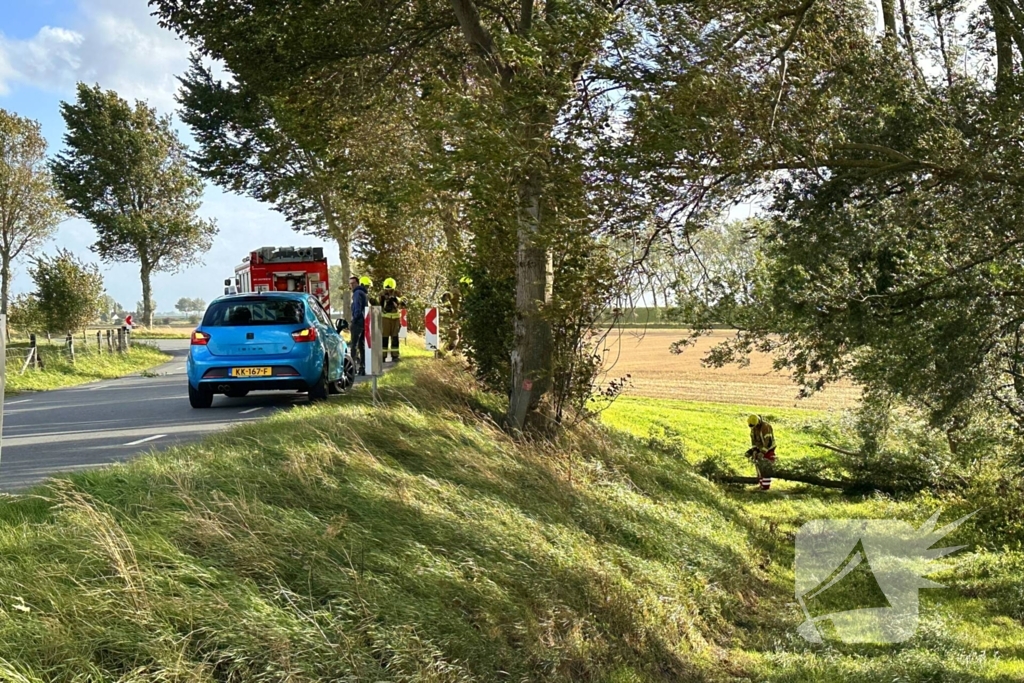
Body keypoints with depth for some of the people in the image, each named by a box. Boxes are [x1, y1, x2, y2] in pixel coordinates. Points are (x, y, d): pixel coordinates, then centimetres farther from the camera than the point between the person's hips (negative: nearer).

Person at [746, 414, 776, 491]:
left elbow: (768, 441, -31)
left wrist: (762, 452, -31)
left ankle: (766, 485, -5)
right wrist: (754, 450, -12)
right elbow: (753, 438, -1)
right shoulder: (753, 427, -5)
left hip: (768, 448, -8)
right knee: (759, 465, 8)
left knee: (766, 468, -9)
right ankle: (761, 482, 17)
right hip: (760, 447, 8)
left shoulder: (766, 426, -30)